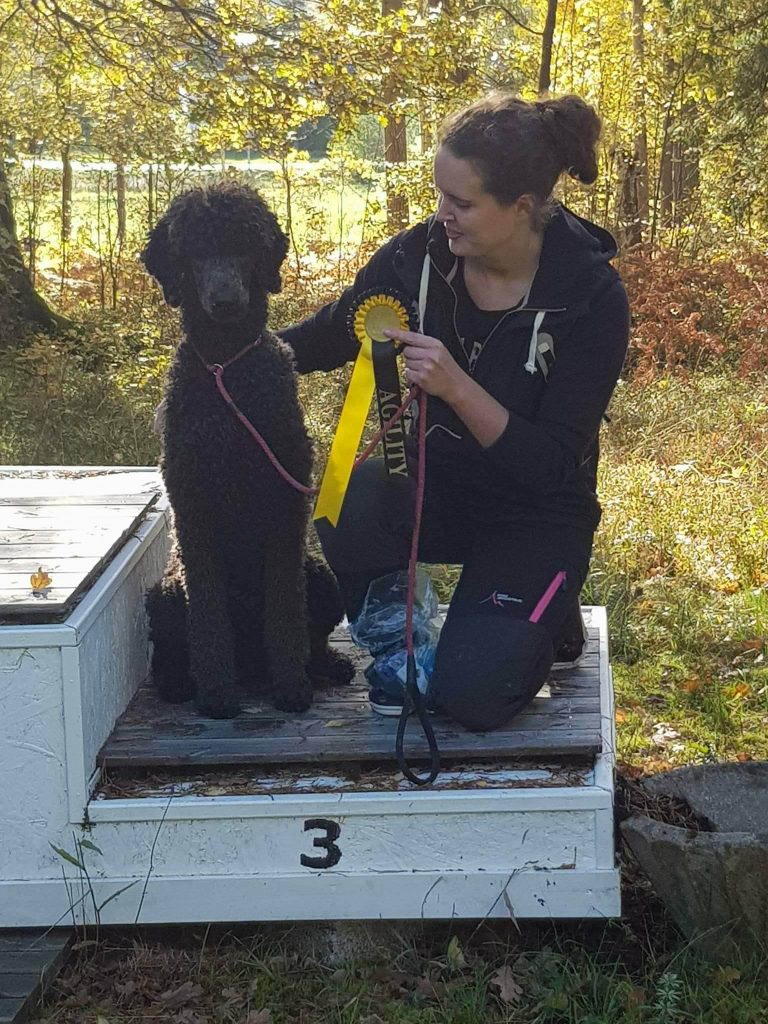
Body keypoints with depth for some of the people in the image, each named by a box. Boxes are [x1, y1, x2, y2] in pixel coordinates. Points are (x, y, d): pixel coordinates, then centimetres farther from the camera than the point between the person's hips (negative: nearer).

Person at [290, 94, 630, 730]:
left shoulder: (591, 295, -22)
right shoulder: (421, 254, -12)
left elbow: (553, 463, -24)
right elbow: (327, 337, 7)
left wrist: (457, 387, -37)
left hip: (536, 514, -3)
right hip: (438, 484, 3)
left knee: (471, 695, -20)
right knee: (352, 507, -32)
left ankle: (546, 617, 15)